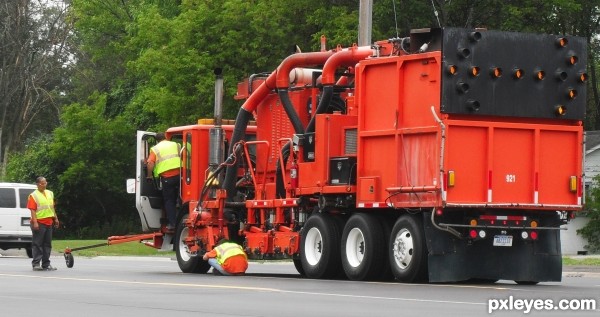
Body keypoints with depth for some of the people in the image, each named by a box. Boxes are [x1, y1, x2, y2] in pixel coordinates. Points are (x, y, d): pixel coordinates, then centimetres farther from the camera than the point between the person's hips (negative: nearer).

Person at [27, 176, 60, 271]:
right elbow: (32, 210, -13)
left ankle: (46, 264, 13)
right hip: (39, 223, -7)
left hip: (49, 222, 7)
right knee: (37, 244, -5)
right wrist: (35, 222, -21)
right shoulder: (33, 195, -7)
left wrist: (55, 218, 17)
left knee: (47, 244, 9)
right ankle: (36, 264, -3)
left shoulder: (50, 193, 16)